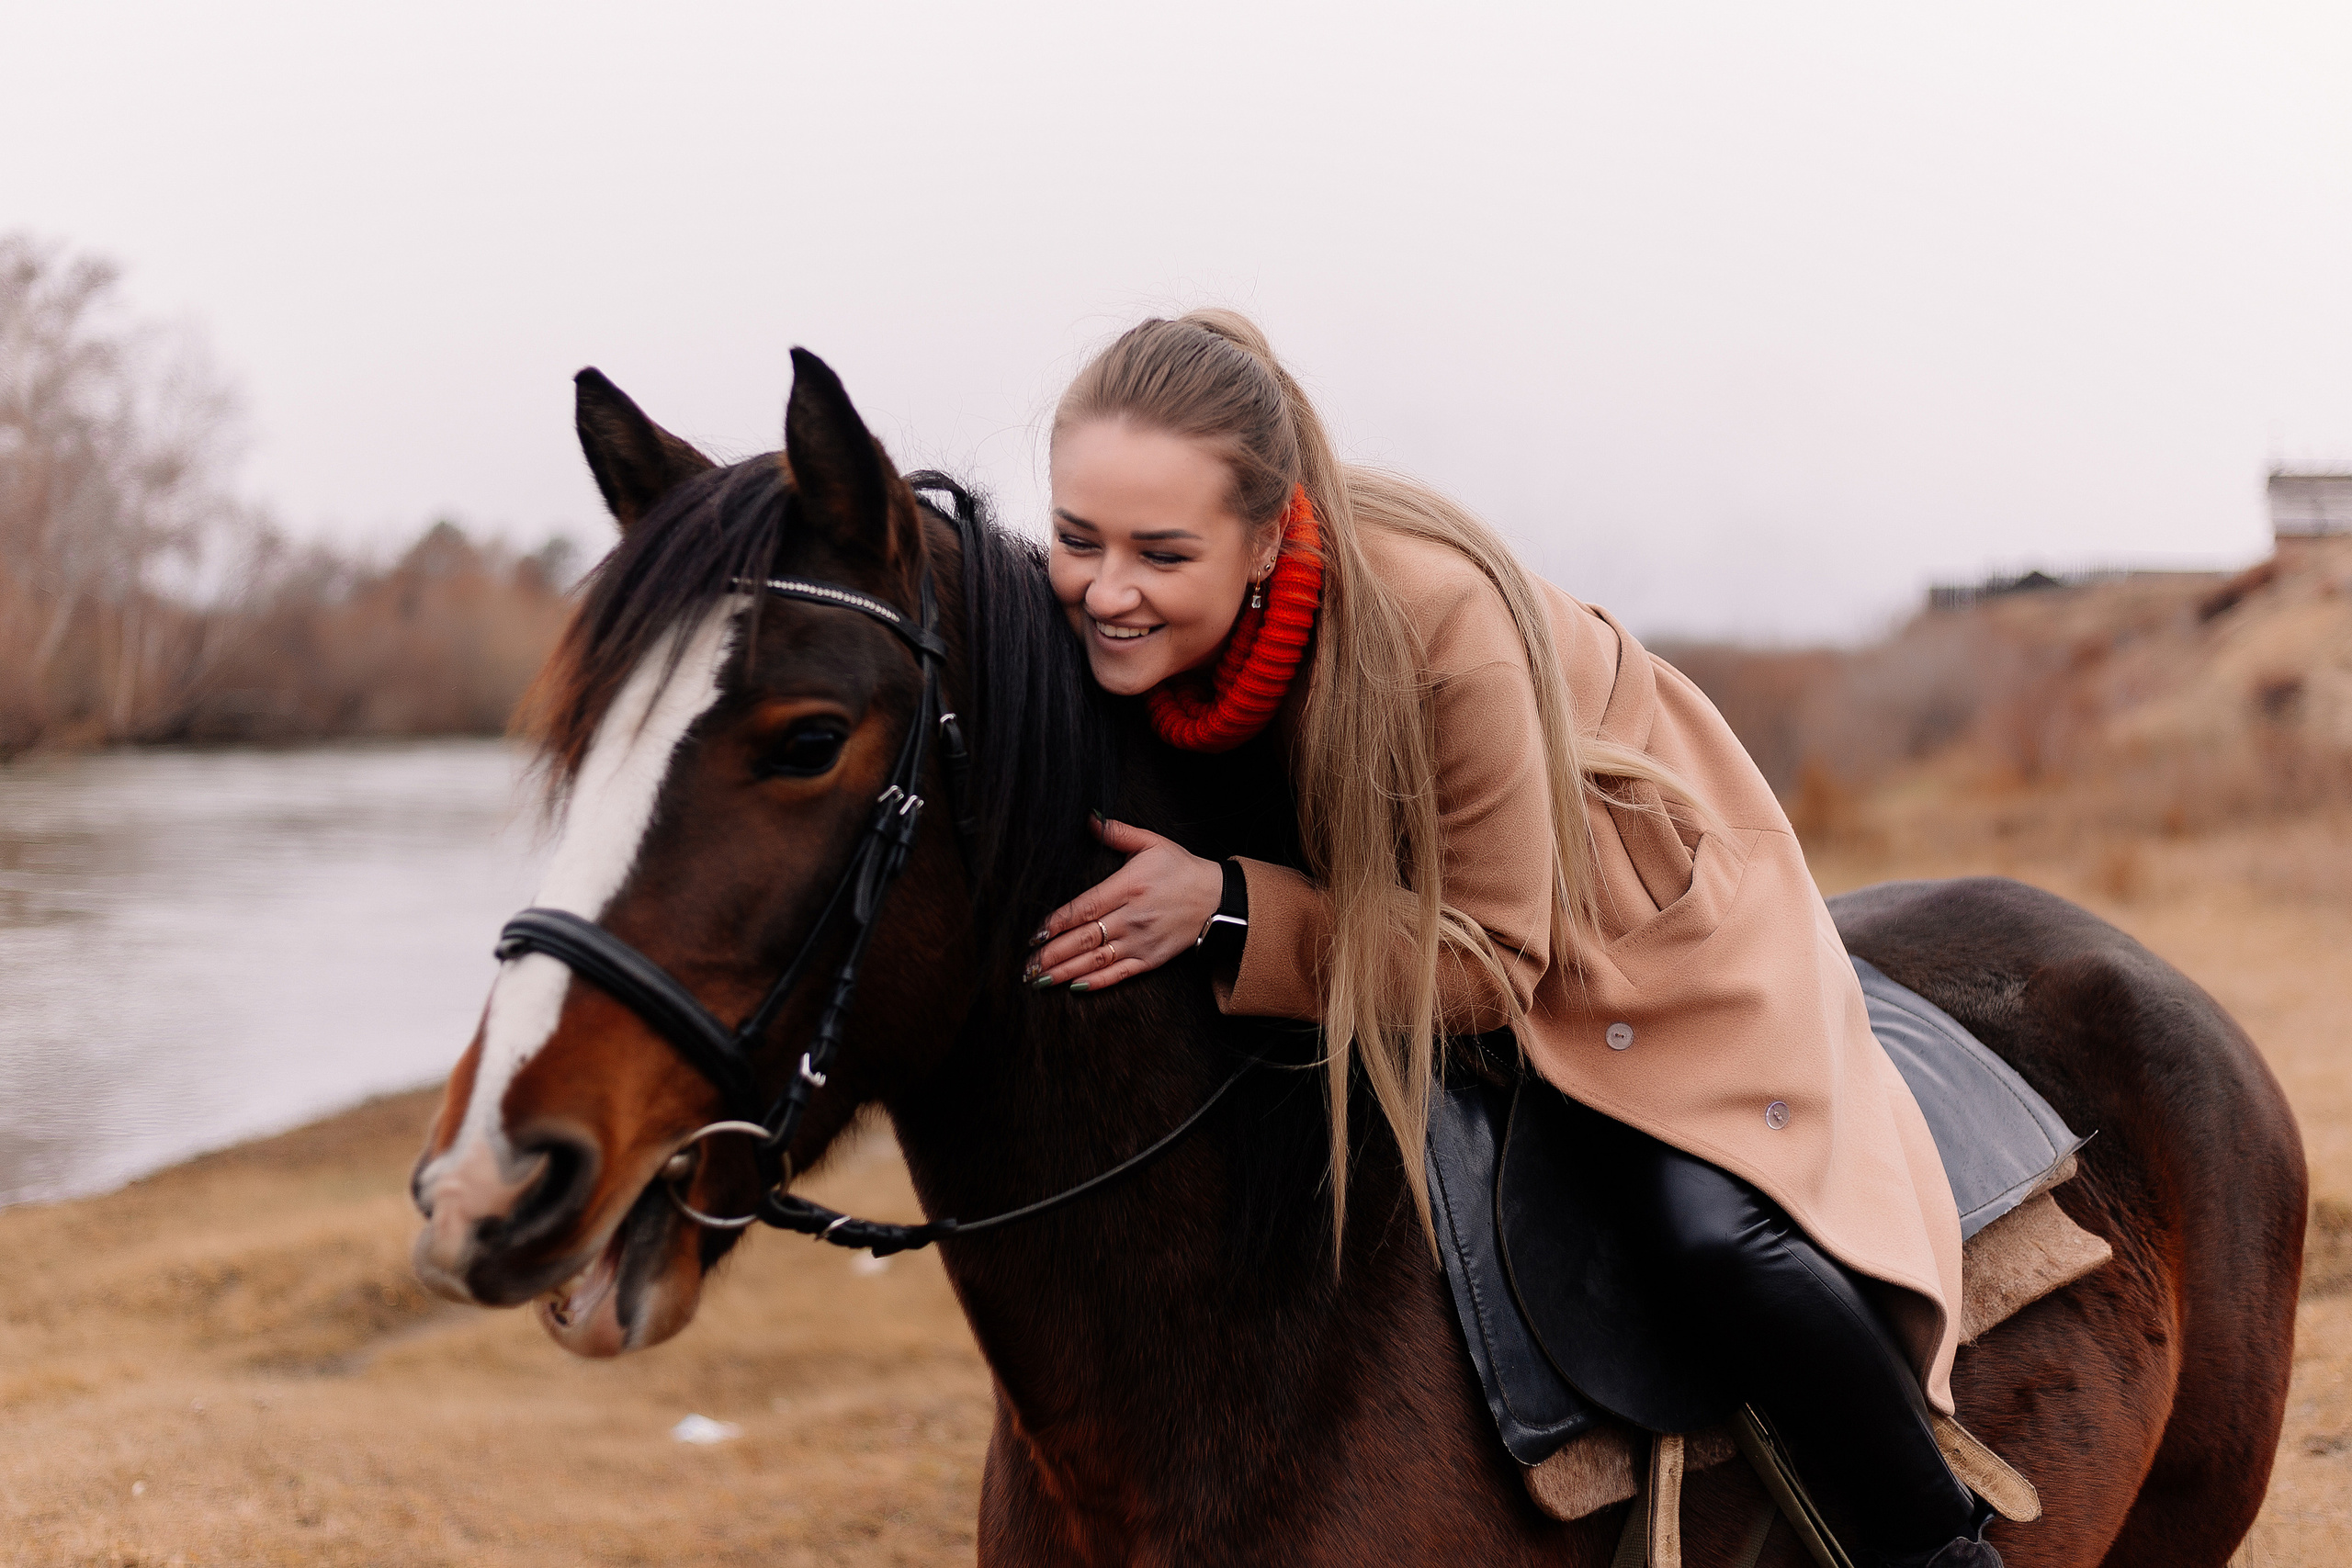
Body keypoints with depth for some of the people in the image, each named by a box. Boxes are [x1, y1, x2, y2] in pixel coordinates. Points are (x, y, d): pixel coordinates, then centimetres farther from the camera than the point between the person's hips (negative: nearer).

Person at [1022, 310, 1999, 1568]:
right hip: (1377, 908, 6)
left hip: (1643, 910, -6)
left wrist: (1230, 913, -41)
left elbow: (1490, 959, -30)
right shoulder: (1092, 620, -23)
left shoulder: (1435, 620, -39)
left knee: (1714, 1231, -23)